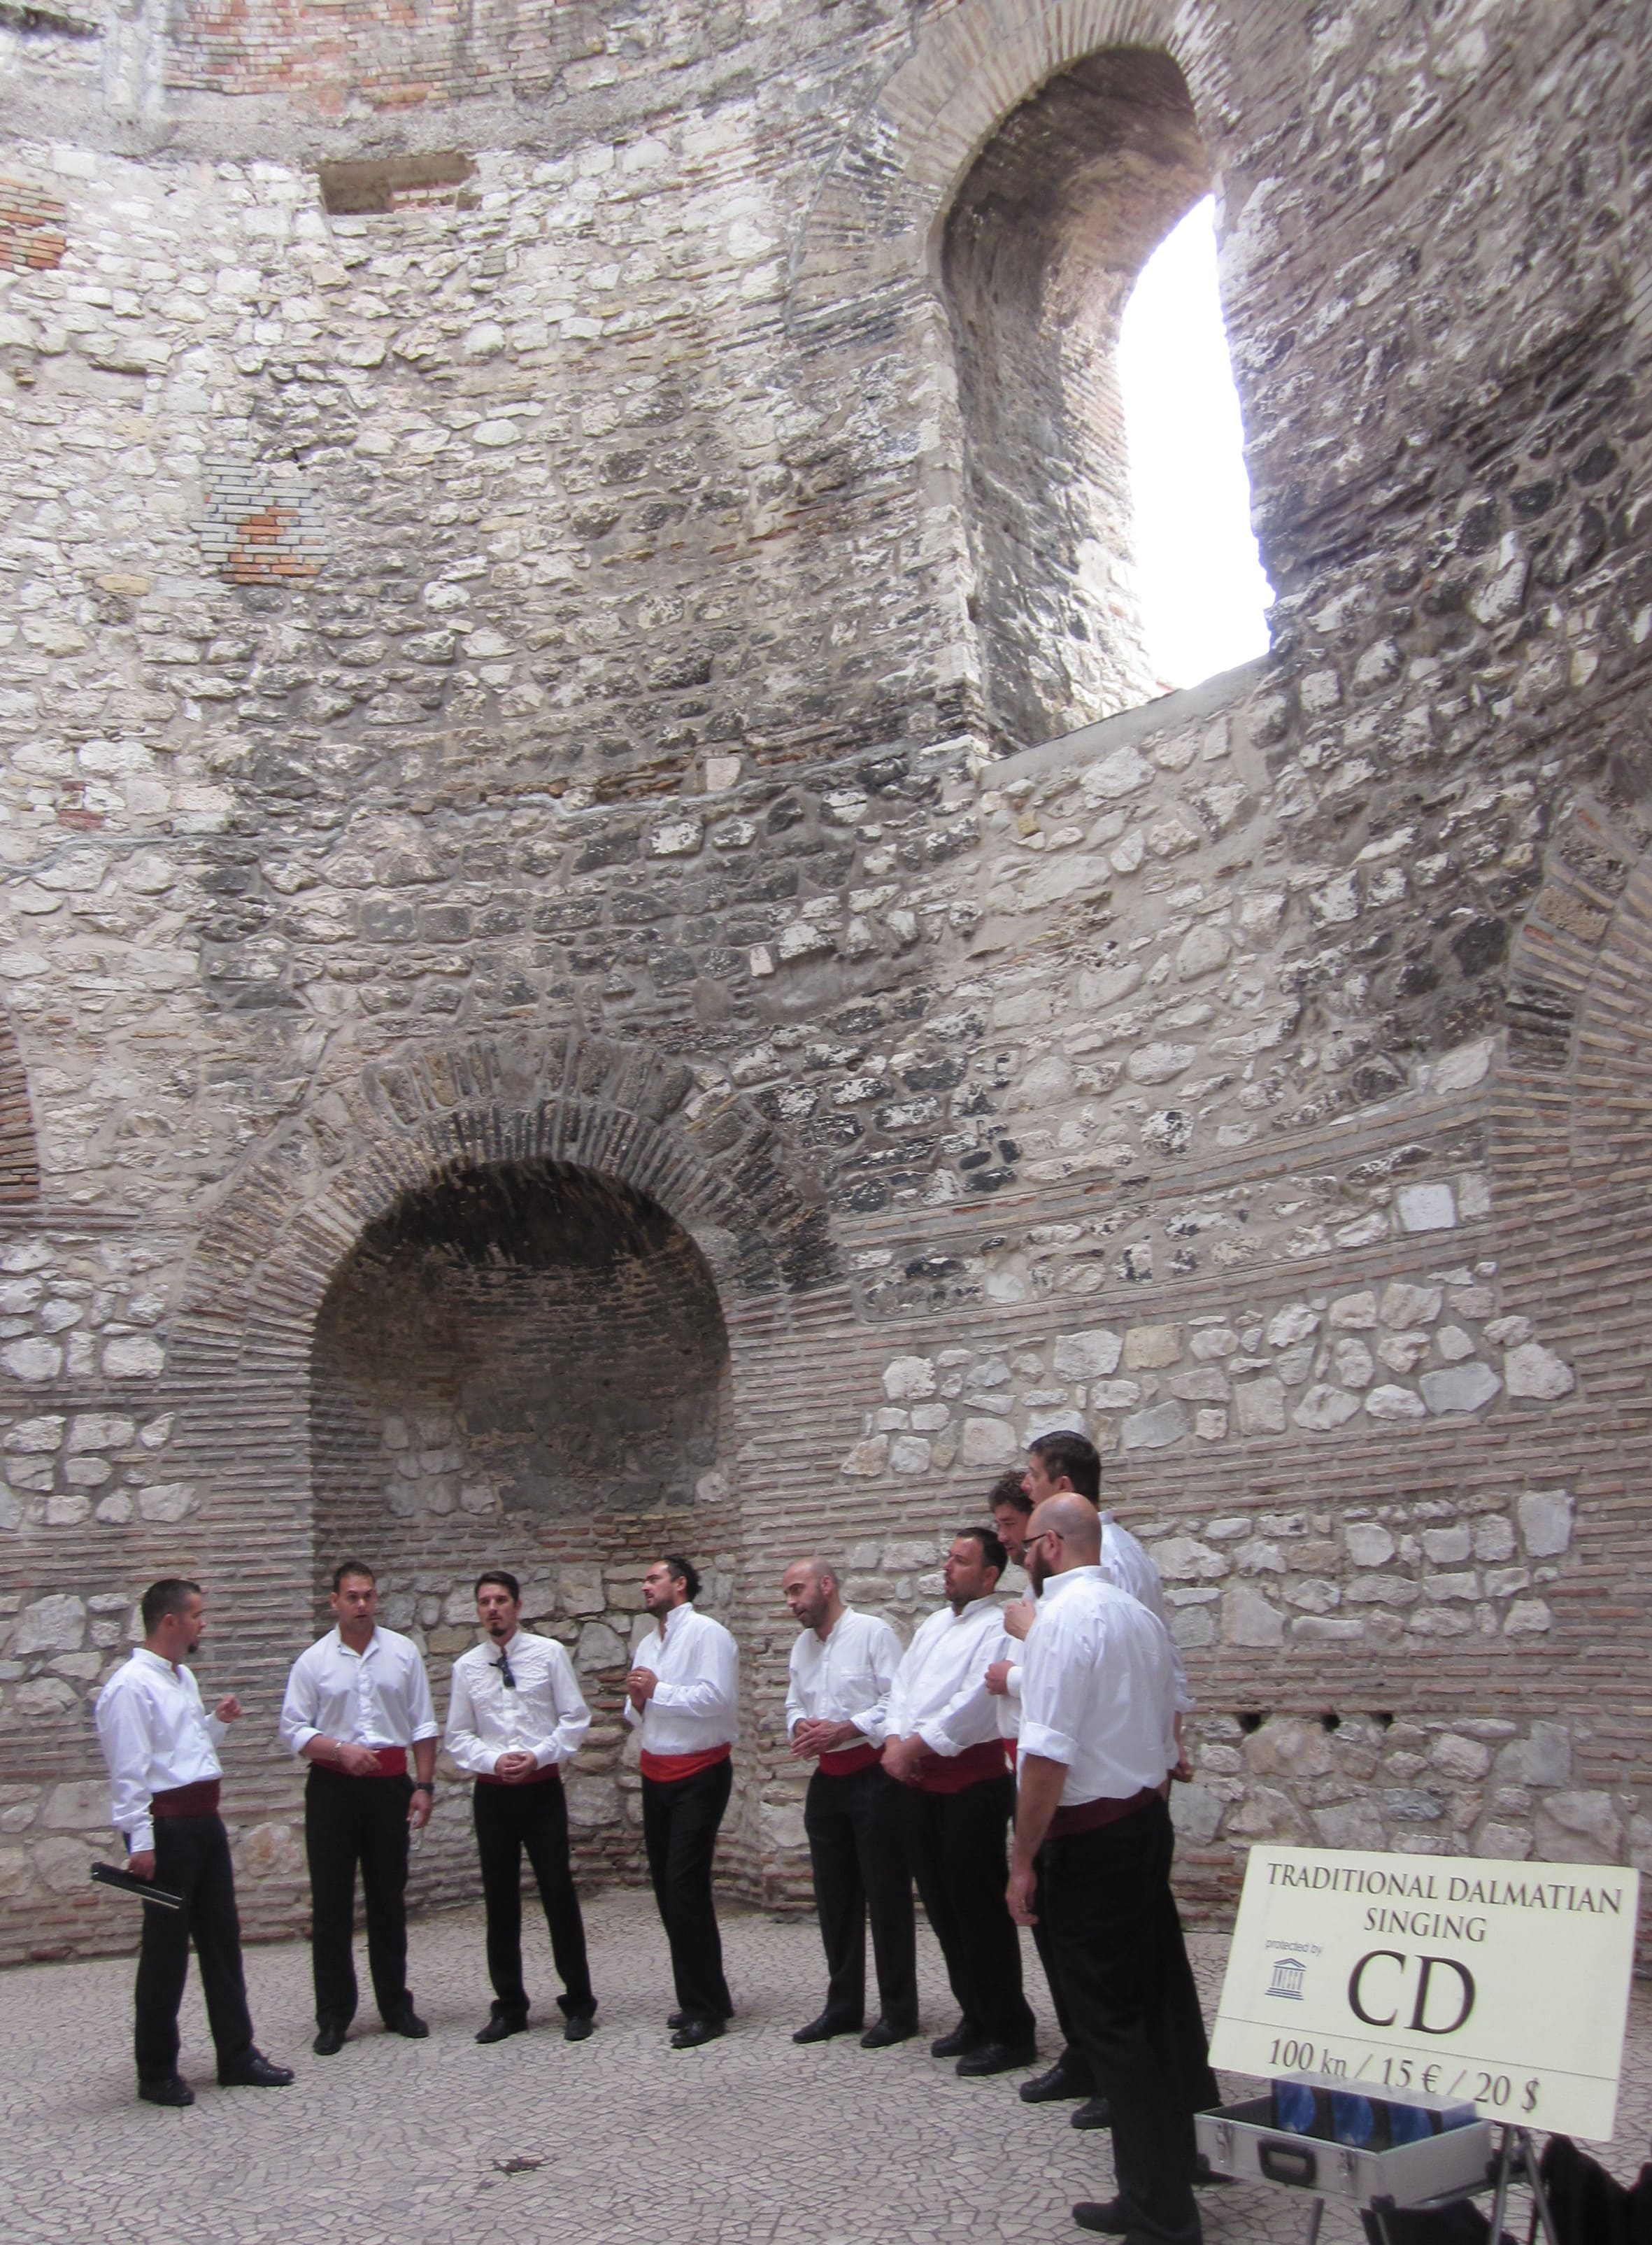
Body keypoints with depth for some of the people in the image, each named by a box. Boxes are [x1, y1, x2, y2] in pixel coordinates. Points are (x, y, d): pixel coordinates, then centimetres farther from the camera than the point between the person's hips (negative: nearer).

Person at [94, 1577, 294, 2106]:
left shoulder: (183, 1678, 14)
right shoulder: (131, 1687, -15)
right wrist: (140, 1841, -22)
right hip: (166, 1825, -9)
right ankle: (156, 2072, 17)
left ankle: (237, 2055, 24)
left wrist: (217, 1722, 9)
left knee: (222, 1939, 13)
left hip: (205, 1819, 9)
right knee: (166, 1948, 2)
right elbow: (128, 1770, -19)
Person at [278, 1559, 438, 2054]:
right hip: (333, 1787, -1)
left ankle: (396, 2006, 23)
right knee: (331, 1905, 3)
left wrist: (424, 1785, 1)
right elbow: (293, 1730, -1)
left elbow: (423, 1725, 5)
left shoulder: (403, 1652, 3)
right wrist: (341, 1750, -16)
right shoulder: (313, 1661, -1)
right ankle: (333, 2017, 14)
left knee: (389, 1900, 10)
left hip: (390, 1783, 1)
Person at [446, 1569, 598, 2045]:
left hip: (543, 1787, -2)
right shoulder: (466, 1666, 4)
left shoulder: (549, 1653, -2)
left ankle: (578, 2003, 13)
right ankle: (509, 2006, 21)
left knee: (559, 1894, 1)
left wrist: (538, 1756, -14)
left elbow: (575, 1718, -2)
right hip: (492, 1792, 2)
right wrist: (494, 1760, -11)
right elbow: (459, 1737, 6)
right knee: (500, 1899, 9)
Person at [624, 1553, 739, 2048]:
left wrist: (658, 1691, -16)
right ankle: (700, 1997, 24)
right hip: (656, 1774, 9)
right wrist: (637, 1702, -2)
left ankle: (705, 2010, 0)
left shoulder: (706, 1634, -11)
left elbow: (718, 1697, -23)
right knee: (666, 1889, 11)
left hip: (699, 1775, -8)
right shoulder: (647, 1645, 15)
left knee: (686, 1889, -11)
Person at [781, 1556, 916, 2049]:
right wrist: (800, 1727, -3)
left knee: (886, 1895, 0)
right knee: (834, 1897, 13)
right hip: (827, 1779, 7)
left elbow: (898, 1700, -16)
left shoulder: (873, 1633, -10)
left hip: (873, 1774, -7)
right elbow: (794, 1704, 19)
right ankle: (843, 2005, 24)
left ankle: (898, 2010, 11)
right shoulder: (803, 1645, 13)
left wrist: (841, 1731, -20)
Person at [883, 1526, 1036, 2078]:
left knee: (979, 1909, -4)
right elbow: (902, 1684, 13)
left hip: (973, 1780, -8)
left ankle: (1010, 2032, 7)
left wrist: (918, 1745, -15)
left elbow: (974, 1701, -19)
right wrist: (896, 1742, -3)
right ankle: (976, 2017, 27)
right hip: (920, 1782, 8)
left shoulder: (997, 1627, -11)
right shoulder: (934, 1625, 16)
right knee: (942, 1906, 14)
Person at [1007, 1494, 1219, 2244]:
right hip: (1147, 1820, 9)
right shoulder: (1141, 1617, 10)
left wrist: (1023, 1860, -16)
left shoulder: (1061, 1619, -18)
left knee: (1111, 2021, 1)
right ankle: (1191, 2151, 33)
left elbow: (1048, 1756, -22)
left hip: (1088, 1838, -9)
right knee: (1161, 1997, 19)